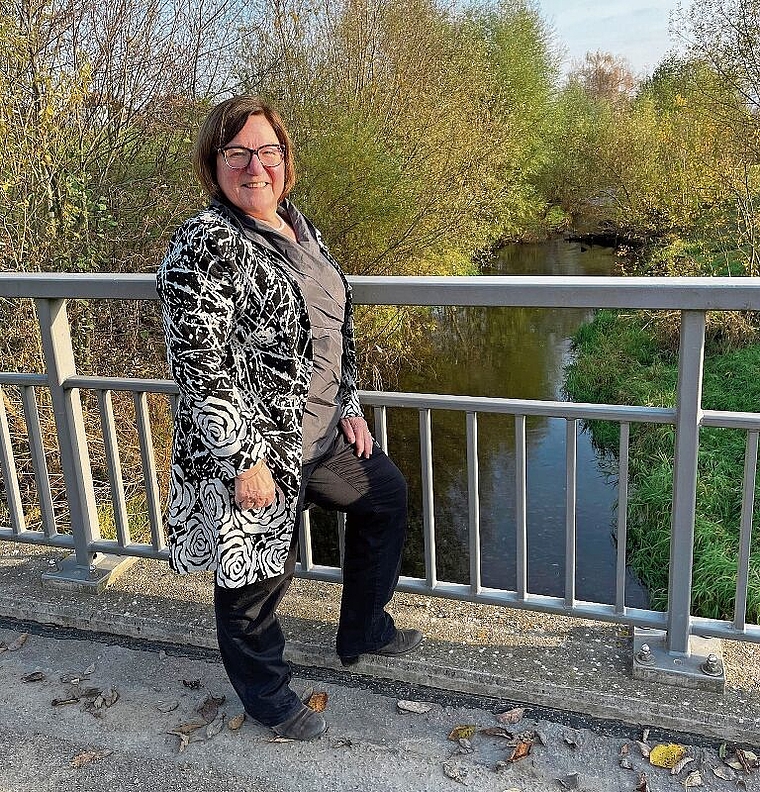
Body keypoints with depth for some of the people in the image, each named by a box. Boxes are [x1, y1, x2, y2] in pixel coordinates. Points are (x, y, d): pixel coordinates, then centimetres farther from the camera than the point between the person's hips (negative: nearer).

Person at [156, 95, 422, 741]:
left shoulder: (298, 226, 8)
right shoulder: (205, 244, -20)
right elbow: (198, 367, -23)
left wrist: (349, 407, 15)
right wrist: (245, 462, -22)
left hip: (323, 434, 9)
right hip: (255, 447, -9)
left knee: (387, 495, 24)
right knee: (258, 573, 9)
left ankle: (363, 631, 43)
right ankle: (266, 694, 37)